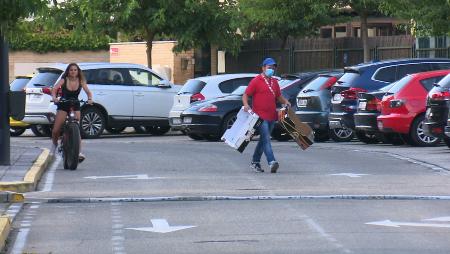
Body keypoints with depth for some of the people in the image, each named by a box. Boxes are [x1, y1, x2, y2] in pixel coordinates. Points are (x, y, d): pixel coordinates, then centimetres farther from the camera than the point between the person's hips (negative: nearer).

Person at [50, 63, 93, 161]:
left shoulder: (81, 81, -6)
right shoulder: (64, 80, -10)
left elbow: (88, 92, -14)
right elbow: (54, 89, -22)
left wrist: (90, 99, -36)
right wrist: (54, 97, -43)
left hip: (75, 106, 0)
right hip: (63, 106, 0)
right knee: (55, 130, -6)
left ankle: (78, 151, -12)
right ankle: (55, 144, 24)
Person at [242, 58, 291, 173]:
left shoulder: (274, 82, 17)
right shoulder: (256, 81, -3)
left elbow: (279, 96, 28)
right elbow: (245, 95, -5)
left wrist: (285, 102, 8)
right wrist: (246, 105, -24)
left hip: (272, 116, 7)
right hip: (260, 116, -7)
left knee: (263, 140, 14)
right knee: (266, 139, -15)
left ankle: (255, 162, 24)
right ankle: (272, 162, -25)